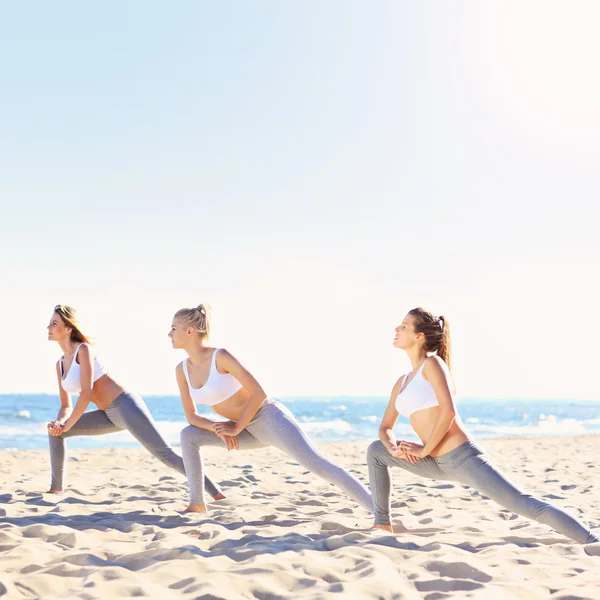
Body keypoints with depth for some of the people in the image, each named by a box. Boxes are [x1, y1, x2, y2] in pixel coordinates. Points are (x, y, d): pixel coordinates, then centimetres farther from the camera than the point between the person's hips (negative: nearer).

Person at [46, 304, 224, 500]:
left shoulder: (83, 350, -11)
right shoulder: (60, 364, 14)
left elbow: (86, 394, -18)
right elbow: (66, 406, 14)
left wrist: (67, 425, -12)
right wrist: (59, 422, -8)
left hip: (125, 405, -8)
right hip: (110, 415, 9)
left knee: (165, 454, -19)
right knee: (55, 432, 5)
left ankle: (218, 495, -23)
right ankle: (56, 489, 13)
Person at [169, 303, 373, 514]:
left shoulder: (221, 356, -21)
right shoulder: (182, 370, 0)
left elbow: (259, 393, -21)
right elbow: (192, 416, 5)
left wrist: (236, 428, -17)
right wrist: (218, 428, -13)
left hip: (270, 418, -7)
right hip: (251, 431, 8)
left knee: (317, 464, -23)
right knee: (188, 435, -2)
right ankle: (197, 503, 5)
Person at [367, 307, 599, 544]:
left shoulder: (433, 363, -7)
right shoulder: (402, 382, 17)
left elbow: (448, 411, -19)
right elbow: (385, 428, 21)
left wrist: (425, 449, -9)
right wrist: (394, 448, -1)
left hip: (463, 458, -8)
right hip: (439, 464, 8)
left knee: (525, 505, -16)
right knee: (376, 450, 14)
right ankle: (382, 525, 20)